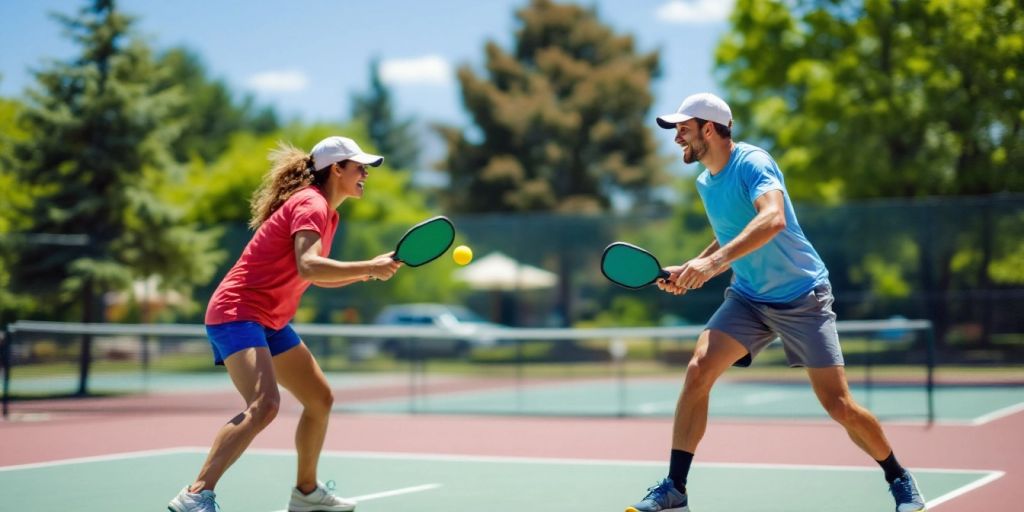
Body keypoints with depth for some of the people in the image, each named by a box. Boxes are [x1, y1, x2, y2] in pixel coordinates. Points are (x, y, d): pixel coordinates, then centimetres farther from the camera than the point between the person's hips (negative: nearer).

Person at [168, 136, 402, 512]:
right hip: (237, 313, -11)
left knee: (320, 399, 18)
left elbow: (317, 275, 27)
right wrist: (369, 267, -28)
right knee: (263, 404, -29)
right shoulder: (310, 203, -15)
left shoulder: (325, 212, 15)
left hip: (271, 322, 11)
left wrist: (364, 272, 12)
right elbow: (307, 267, -31)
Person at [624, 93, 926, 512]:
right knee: (697, 371, -15)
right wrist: (688, 271, 5)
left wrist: (713, 262, -47)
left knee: (839, 406, -7)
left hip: (801, 297, -6)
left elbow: (773, 219, -38)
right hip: (747, 297, 6)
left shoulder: (753, 163, -19)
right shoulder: (705, 183, 7)